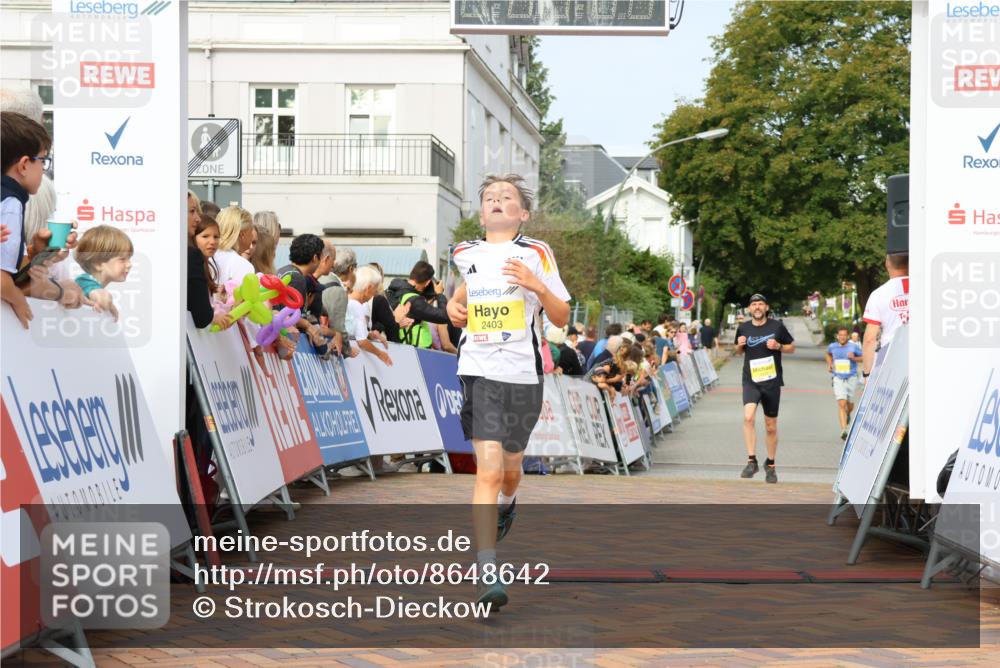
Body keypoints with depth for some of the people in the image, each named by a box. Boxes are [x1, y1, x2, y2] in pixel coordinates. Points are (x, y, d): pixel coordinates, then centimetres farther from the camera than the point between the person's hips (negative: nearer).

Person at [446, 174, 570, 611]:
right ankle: (488, 574, -17)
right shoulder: (465, 254, 8)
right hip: (477, 371, 0)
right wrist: (454, 303, 8)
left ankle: (506, 505, 54)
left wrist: (537, 286, -16)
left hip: (522, 374, 0)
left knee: (509, 468, 16)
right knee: (488, 469, -14)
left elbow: (562, 318, 1)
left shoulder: (536, 253, 0)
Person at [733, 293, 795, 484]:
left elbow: (792, 347, 8)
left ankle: (770, 464, 27)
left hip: (772, 382, 0)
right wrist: (739, 345, -5)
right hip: (750, 381, 0)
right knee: (748, 416, -24)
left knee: (771, 426, 8)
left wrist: (778, 346, -12)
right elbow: (738, 351, 18)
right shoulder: (743, 328, 4)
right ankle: (751, 461, -19)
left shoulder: (777, 326, -1)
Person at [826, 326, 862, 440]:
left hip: (851, 378, 0)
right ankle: (843, 430, -19)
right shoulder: (832, 347, 1)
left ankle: (848, 414, 50)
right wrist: (829, 364, 10)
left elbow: (863, 358, 2)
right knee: (841, 404, -14)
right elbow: (828, 354, 24)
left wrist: (853, 358, -16)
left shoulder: (853, 346, -7)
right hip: (838, 379, 0)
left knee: (850, 405, 13)